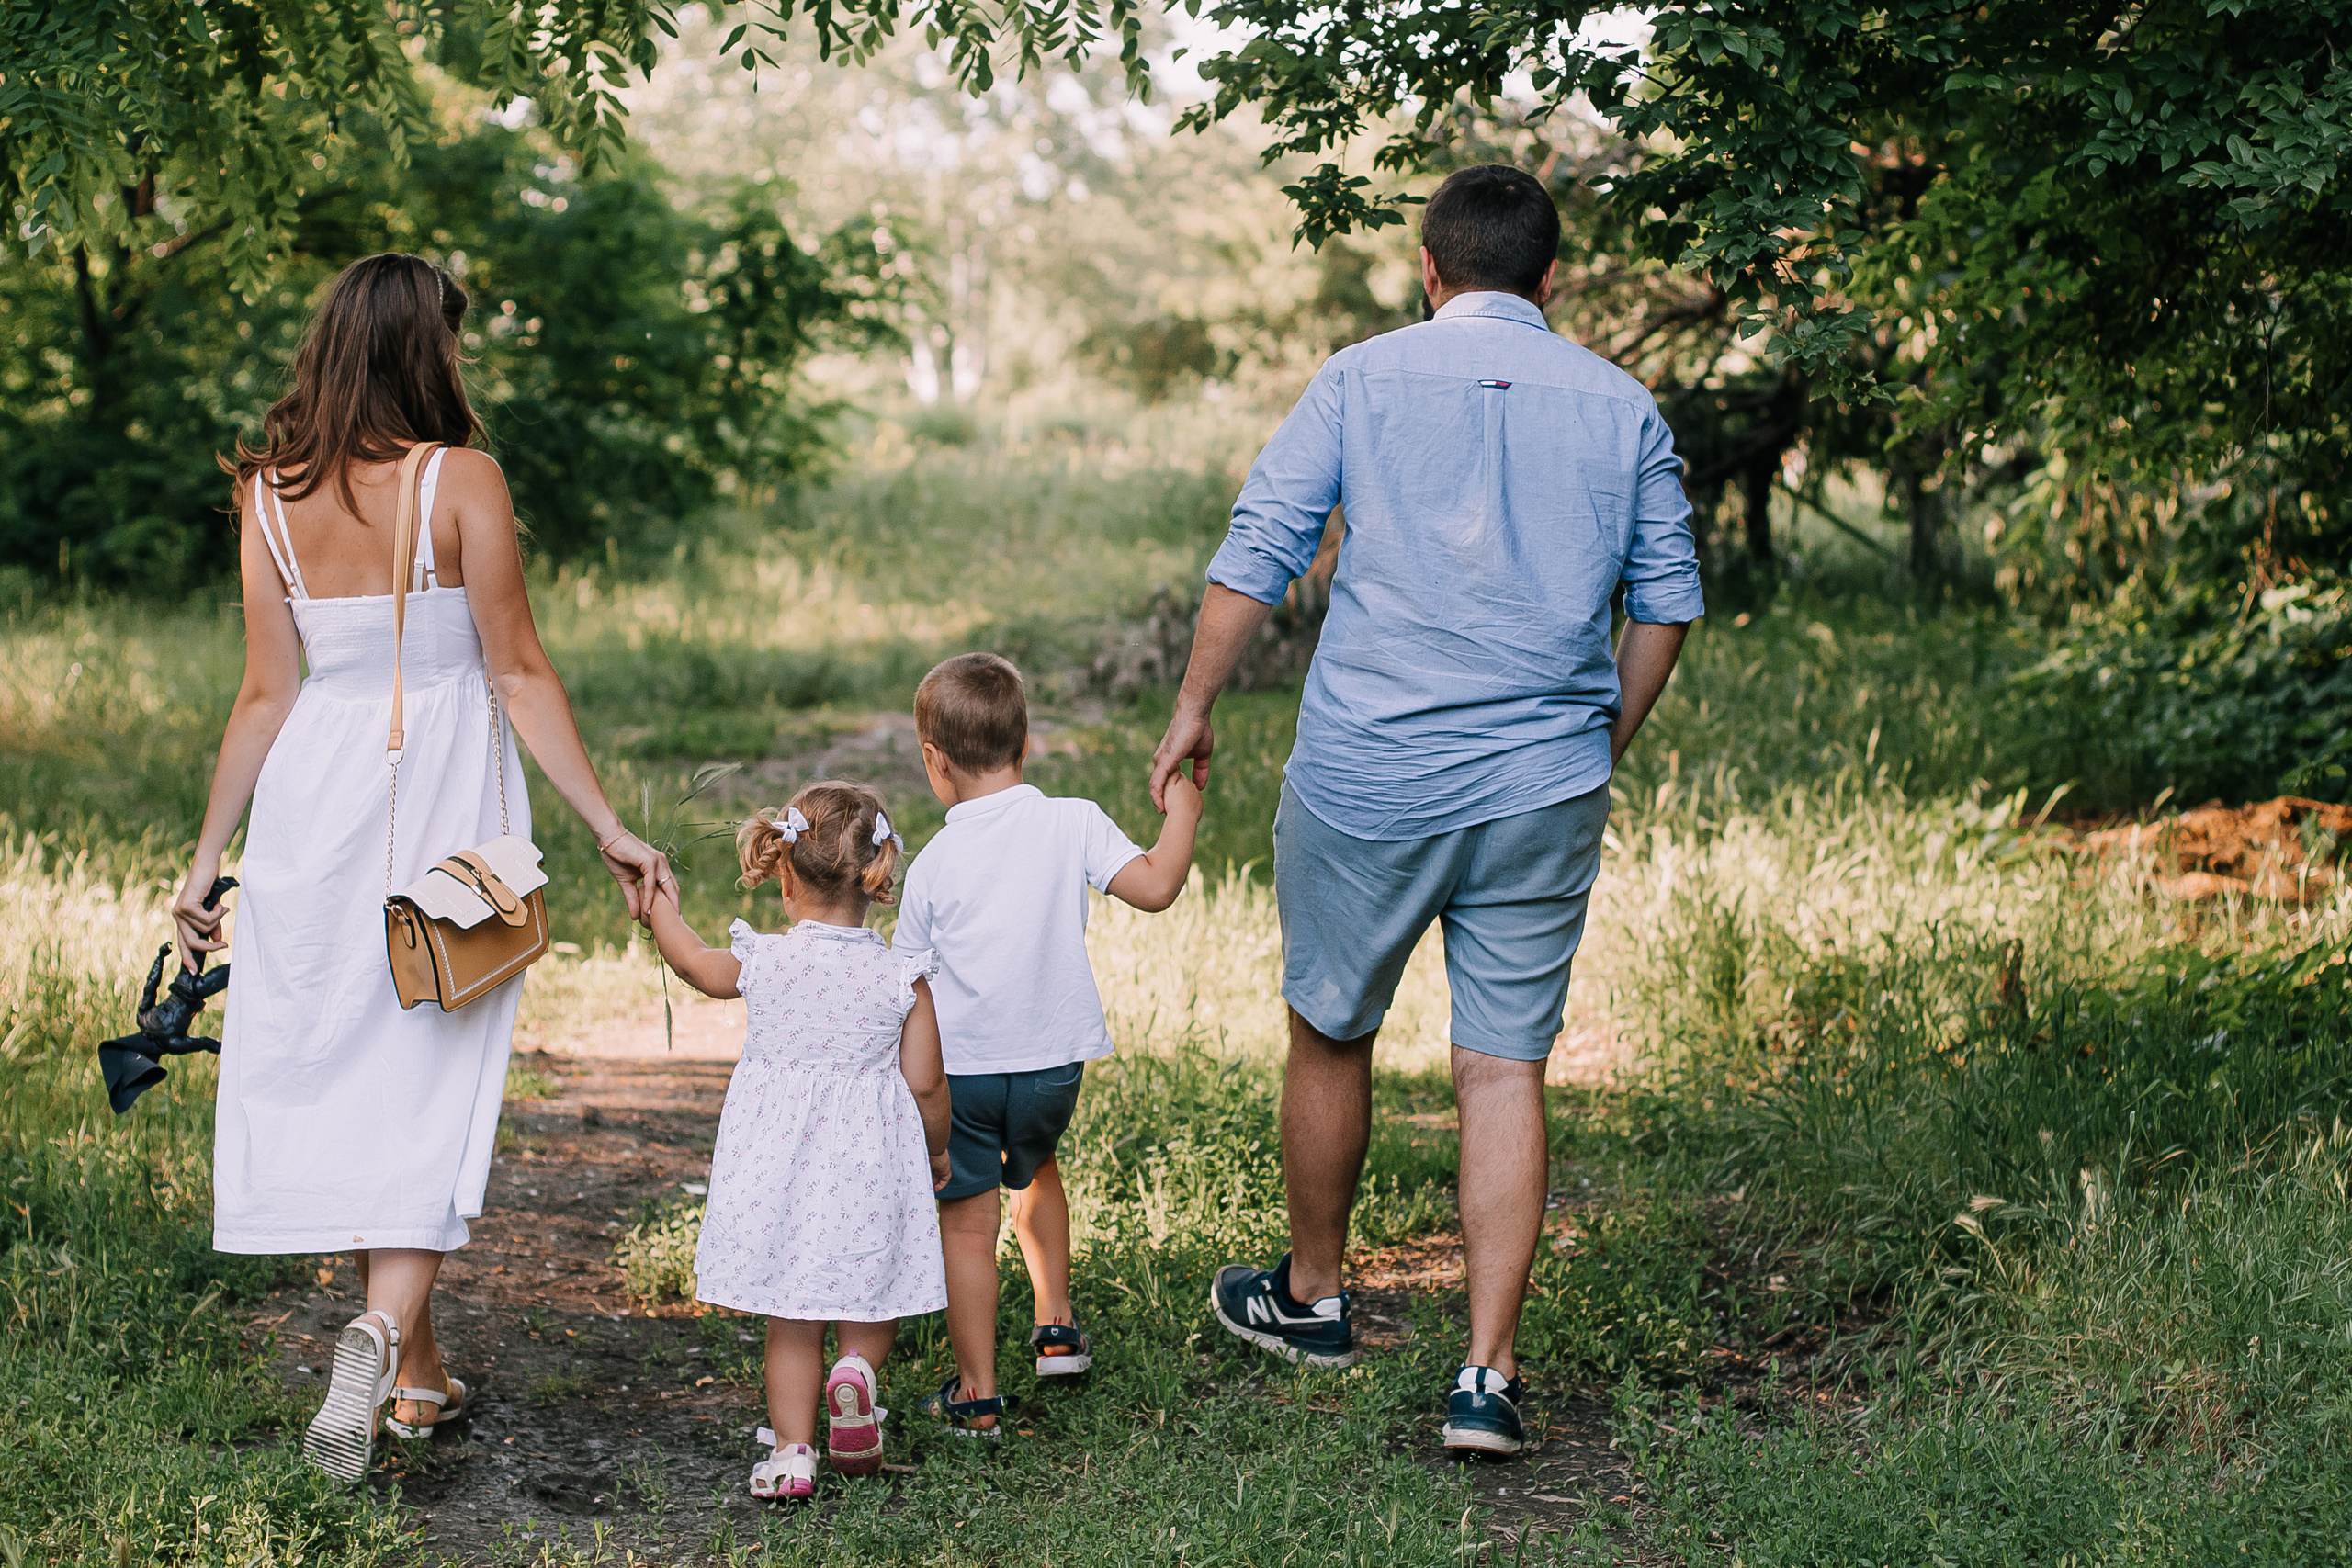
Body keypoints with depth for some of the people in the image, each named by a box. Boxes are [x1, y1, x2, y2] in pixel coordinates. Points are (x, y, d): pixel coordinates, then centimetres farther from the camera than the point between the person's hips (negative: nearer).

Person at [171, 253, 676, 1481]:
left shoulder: (272, 494, 2)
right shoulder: (461, 480, -8)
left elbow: (265, 689, 3)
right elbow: (518, 672, -9)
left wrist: (207, 857, 10)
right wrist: (607, 826, -5)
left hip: (316, 788, 4)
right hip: (443, 792, -3)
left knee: (336, 1068, 11)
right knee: (429, 1080, 0)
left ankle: (418, 1375, 19)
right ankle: (383, 1330, -21)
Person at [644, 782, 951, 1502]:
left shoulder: (762, 963, -7)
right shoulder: (903, 977, -9)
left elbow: (693, 963, 15)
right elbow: (925, 1085, -6)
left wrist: (659, 902, 32)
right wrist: (936, 1150, 13)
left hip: (778, 1166, 1)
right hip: (869, 1166, -1)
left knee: (791, 1320, 10)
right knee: (869, 1297, 17)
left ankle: (791, 1452, 8)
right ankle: (858, 1368, -11)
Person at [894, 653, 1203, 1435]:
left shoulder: (933, 864, -6)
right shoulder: (1073, 824, -7)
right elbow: (1155, 886, -14)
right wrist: (1182, 813, 2)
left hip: (961, 1067, -3)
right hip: (1053, 1061, 3)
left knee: (967, 1222, 5)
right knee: (1034, 1170, 31)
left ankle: (976, 1392, 6)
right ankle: (1056, 1326, 33)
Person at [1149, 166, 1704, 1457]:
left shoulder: (1362, 380, -1)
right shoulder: (1621, 406, 6)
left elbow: (1256, 554, -3)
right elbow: (1667, 601, 10)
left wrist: (1193, 711, 8)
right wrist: (1602, 749, 21)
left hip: (1368, 776, -1)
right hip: (1542, 790, 2)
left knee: (1330, 1033, 17)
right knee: (1505, 1069, 4)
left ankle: (1310, 1299, 34)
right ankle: (1488, 1374, -1)